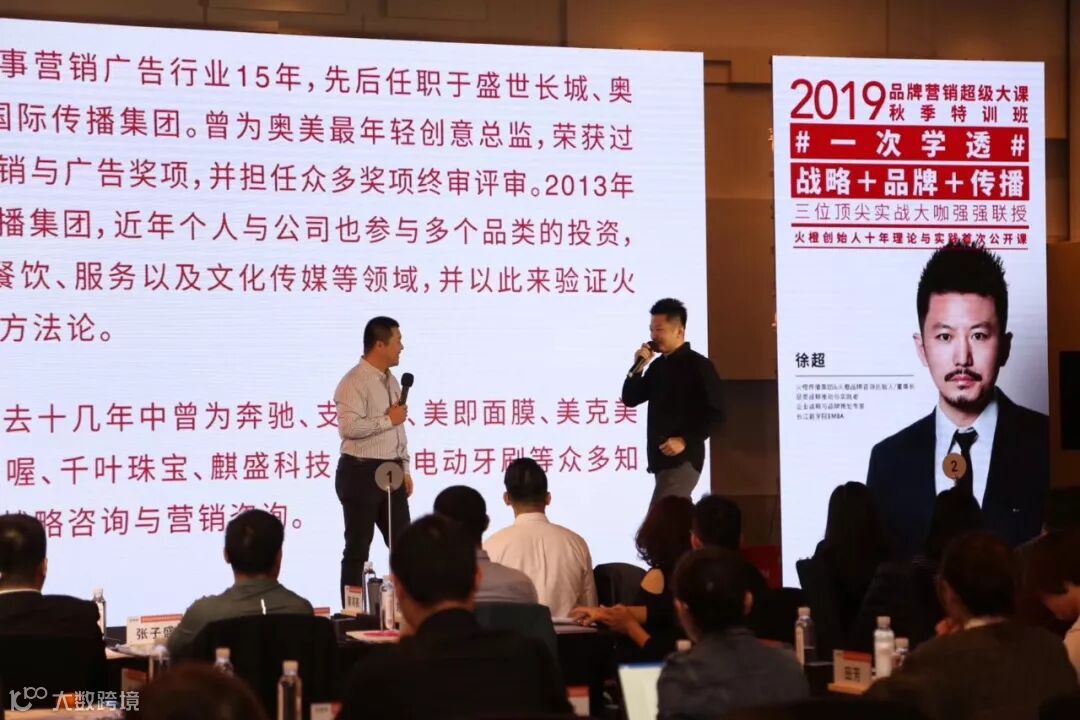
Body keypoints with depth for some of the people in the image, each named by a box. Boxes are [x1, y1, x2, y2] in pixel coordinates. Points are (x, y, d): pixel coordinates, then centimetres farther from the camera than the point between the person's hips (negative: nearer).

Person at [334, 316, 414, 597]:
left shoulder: (391, 381, 14)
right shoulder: (354, 382, -14)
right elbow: (349, 427, -27)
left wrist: (405, 469, 15)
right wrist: (387, 419, -17)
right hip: (362, 472, -8)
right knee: (358, 549, -1)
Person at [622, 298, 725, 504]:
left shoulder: (699, 365, -8)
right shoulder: (658, 365, 14)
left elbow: (716, 414, -12)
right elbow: (630, 399, 14)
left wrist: (685, 441, -19)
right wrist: (638, 366, 0)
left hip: (683, 459, -8)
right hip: (661, 458, 8)